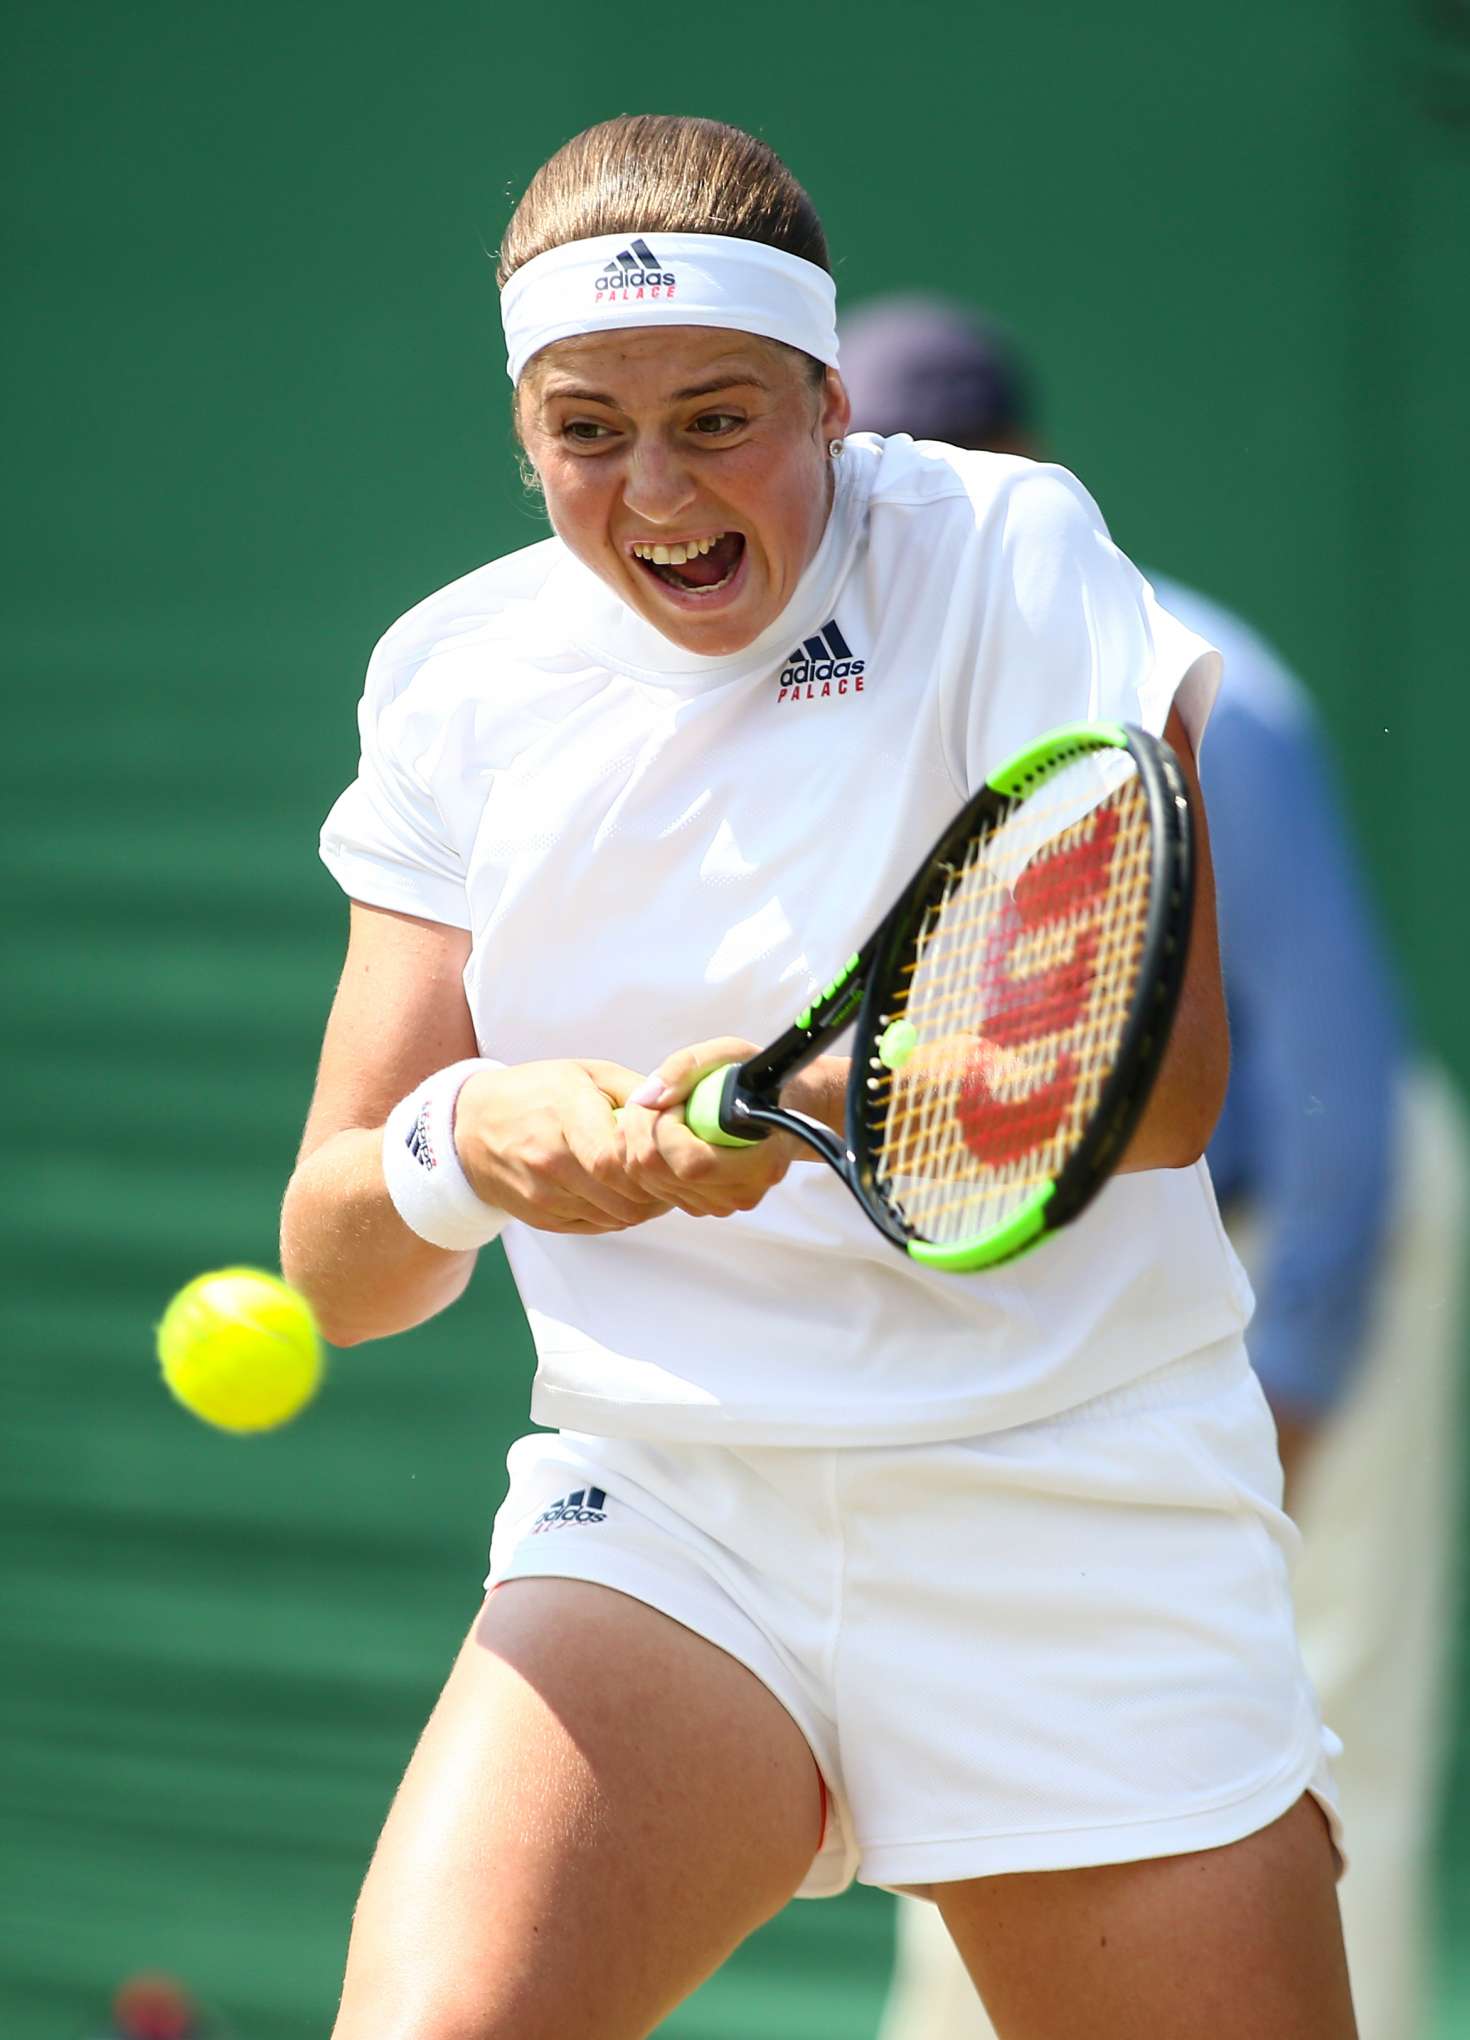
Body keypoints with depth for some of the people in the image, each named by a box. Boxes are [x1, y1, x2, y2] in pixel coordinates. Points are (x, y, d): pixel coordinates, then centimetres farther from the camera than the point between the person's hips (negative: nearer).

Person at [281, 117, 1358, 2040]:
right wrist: (453, 1148, -21)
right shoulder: (458, 676, 4)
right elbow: (337, 1268, 2)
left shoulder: (1004, 550, -7)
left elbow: (1166, 1071, -16)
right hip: (655, 1508, 2)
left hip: (1082, 1536, -1)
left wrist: (816, 1099, -33)